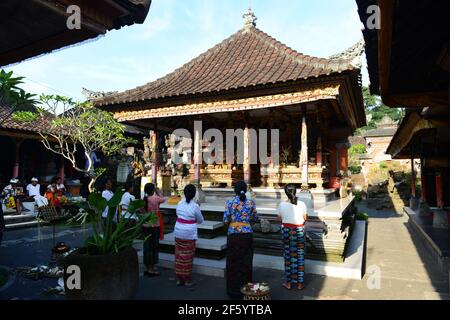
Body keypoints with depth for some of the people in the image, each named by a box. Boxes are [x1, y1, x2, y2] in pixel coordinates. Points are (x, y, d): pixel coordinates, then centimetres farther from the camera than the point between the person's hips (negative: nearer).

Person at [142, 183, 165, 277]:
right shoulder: (155, 198, -16)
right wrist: (158, 191, 15)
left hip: (145, 226, 6)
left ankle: (147, 268, 22)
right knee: (154, 246, 4)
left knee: (147, 246, 12)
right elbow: (163, 199, 4)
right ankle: (151, 269, 10)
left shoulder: (144, 199, -1)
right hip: (154, 226, -5)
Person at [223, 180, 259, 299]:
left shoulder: (229, 202, -7)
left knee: (233, 262, 10)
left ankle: (234, 290, 19)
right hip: (247, 234, 2)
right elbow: (254, 219, 8)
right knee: (246, 262, 14)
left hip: (234, 235, -2)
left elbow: (226, 220, -6)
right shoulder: (251, 202, -1)